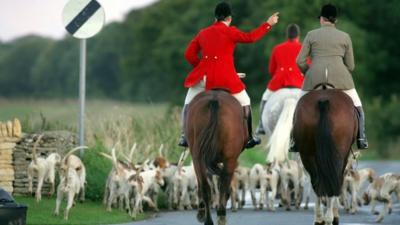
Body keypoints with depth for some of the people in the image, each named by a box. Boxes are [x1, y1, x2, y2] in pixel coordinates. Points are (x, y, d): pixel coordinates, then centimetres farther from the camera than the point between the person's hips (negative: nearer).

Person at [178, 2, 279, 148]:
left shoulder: (203, 33, 13)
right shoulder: (230, 32, -1)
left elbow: (189, 54, 13)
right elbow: (250, 37, -3)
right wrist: (268, 24, 5)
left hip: (203, 75, 3)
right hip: (225, 78, -3)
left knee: (189, 103, 20)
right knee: (244, 104, 13)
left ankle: (185, 136, 10)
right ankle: (248, 138, 13)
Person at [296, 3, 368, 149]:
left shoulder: (311, 35, 8)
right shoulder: (345, 37, 11)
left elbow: (300, 61, 5)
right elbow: (350, 66, 11)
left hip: (315, 77, 0)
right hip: (340, 76, 0)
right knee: (356, 107, 17)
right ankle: (361, 139, 8)